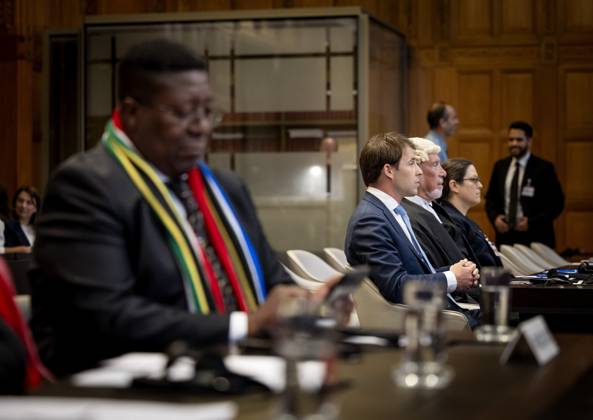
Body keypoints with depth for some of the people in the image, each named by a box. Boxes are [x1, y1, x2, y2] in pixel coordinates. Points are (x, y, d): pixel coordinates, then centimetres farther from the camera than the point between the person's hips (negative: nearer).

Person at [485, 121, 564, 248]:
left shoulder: (544, 168, -4)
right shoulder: (500, 166, 10)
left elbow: (557, 204, -5)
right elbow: (491, 198, 15)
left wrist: (532, 222, -15)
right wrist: (495, 217, -5)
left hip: (534, 237, -3)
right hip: (505, 234, 4)